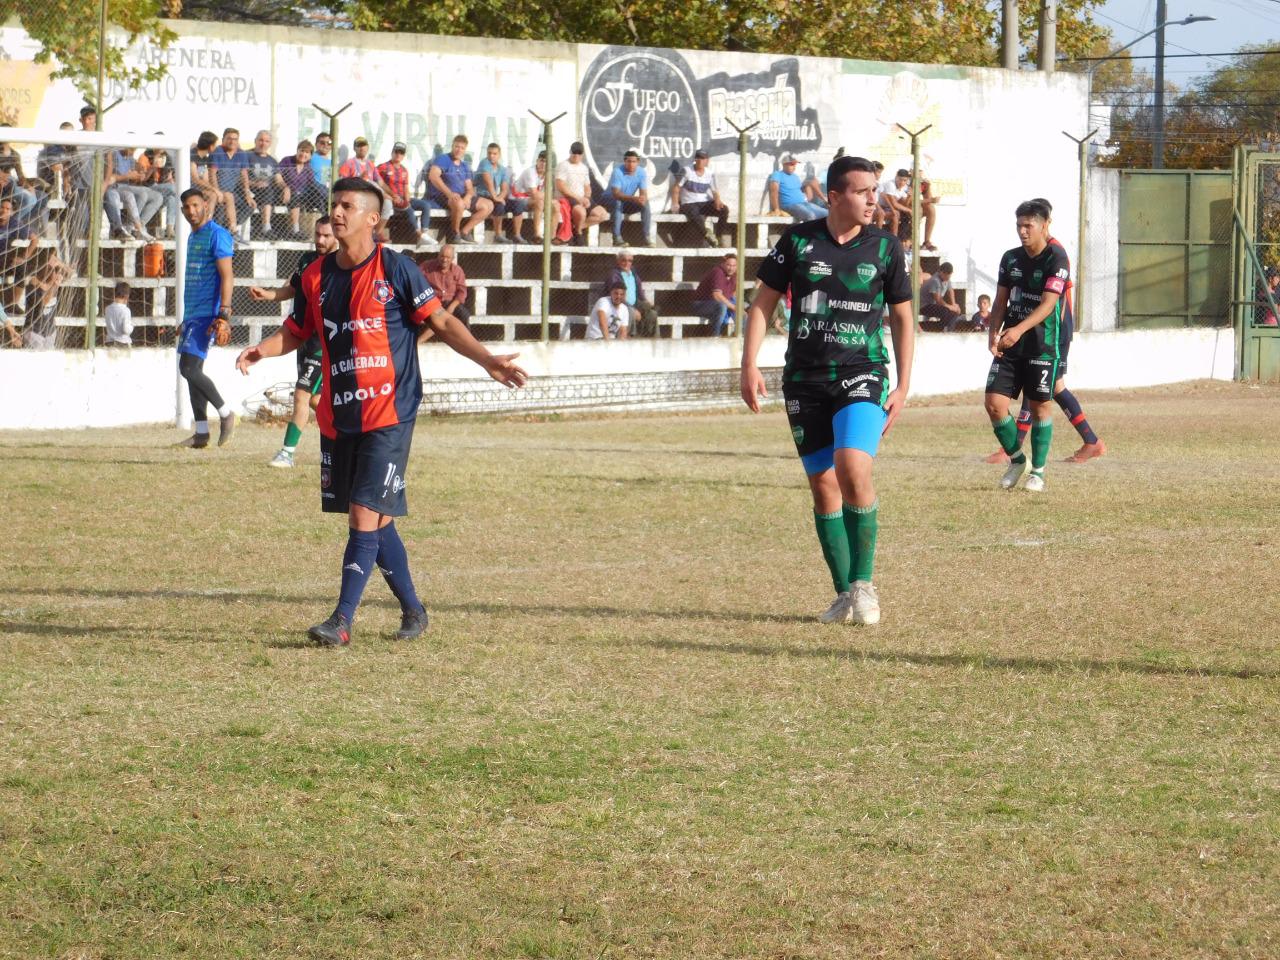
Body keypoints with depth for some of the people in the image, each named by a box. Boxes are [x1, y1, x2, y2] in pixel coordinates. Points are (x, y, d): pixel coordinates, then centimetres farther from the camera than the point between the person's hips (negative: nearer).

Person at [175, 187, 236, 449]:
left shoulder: (217, 235, -10)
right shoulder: (193, 237, 19)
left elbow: (227, 276, -17)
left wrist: (224, 314, -25)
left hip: (207, 314, -10)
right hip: (192, 314, 10)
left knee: (189, 368, -15)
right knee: (191, 371, 7)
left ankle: (225, 413, -1)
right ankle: (201, 433, 10)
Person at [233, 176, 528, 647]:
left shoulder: (395, 268, -6)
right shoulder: (317, 276, 8)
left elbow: (441, 321, -3)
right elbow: (294, 333, 19)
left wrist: (487, 360, -14)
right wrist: (259, 351, -2)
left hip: (388, 413, -5)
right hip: (337, 414, 6)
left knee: (366, 513, -12)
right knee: (375, 519, 11)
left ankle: (342, 621, -13)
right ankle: (412, 610, 25)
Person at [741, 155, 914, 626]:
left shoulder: (885, 246, 0)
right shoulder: (798, 240, 0)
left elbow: (902, 317, 8)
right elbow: (763, 301, 7)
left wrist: (903, 387, 3)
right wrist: (749, 365, -2)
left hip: (862, 375, -2)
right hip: (805, 379, 2)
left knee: (853, 469, -22)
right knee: (823, 485, 3)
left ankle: (864, 583, -9)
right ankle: (844, 595, 14)